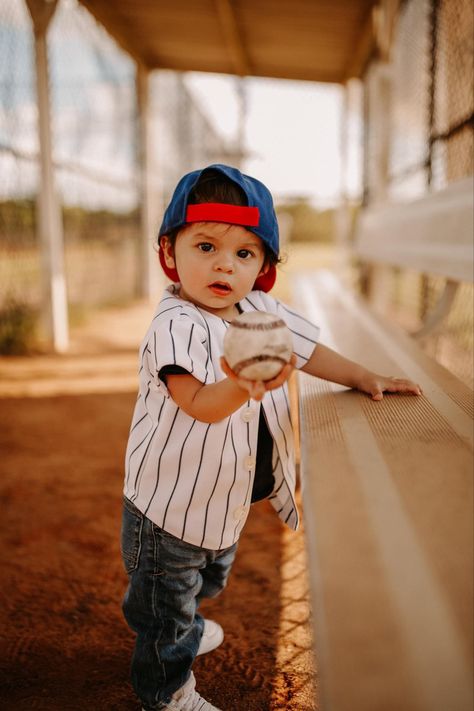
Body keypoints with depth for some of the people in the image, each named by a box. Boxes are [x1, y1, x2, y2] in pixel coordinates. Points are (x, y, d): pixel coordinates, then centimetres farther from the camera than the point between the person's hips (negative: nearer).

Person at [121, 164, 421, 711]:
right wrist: (243, 386, -58)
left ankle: (184, 629, 62)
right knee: (165, 596, 13)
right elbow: (199, 405, -39)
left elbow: (308, 352, 8)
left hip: (227, 499, 8)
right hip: (169, 505, -7)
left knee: (208, 577, 32)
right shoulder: (175, 326, -27)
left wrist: (364, 378, 1)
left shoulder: (263, 312, -5)